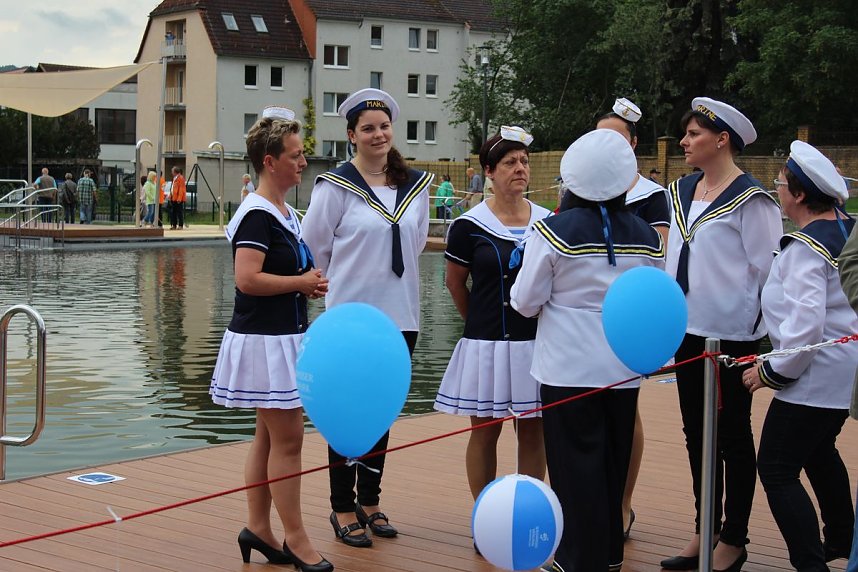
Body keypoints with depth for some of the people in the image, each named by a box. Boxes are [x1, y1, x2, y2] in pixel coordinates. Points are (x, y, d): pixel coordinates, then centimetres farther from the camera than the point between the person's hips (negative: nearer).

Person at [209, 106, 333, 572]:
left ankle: (258, 528, 22)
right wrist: (302, 281, -14)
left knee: (270, 435, 14)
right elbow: (248, 278, -25)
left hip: (286, 337, 10)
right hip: (264, 339, -10)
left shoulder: (286, 213, 13)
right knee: (287, 437, -5)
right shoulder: (257, 214, -16)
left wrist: (310, 282, 6)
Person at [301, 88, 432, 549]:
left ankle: (370, 502, 24)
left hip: (400, 316, 5)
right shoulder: (336, 186, -9)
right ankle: (343, 509, 12)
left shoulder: (415, 185, 7)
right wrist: (347, 281, 7)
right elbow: (314, 248, -4)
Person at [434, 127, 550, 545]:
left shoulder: (547, 223, 2)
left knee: (533, 430, 7)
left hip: (537, 341, 2)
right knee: (485, 430, 6)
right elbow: (455, 282, 8)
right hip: (487, 343, -2)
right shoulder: (470, 225, -5)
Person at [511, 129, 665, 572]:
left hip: (569, 369, -4)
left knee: (576, 467, 4)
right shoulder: (645, 235, 0)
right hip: (623, 368, 4)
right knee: (614, 463, 17)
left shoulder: (553, 231, -12)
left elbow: (526, 302, -8)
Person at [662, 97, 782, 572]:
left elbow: (765, 269, -13)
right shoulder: (682, 190, 8)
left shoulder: (749, 199, -13)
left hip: (731, 335, -7)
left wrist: (747, 325, -10)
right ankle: (705, 532, 27)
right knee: (697, 433, 14)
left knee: (732, 436, 5)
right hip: (689, 331, 7)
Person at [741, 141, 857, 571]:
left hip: (815, 376, -11)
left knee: (777, 470, -7)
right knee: (818, 452, 30)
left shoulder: (806, 248, -21)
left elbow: (805, 323, -29)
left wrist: (772, 371, -18)